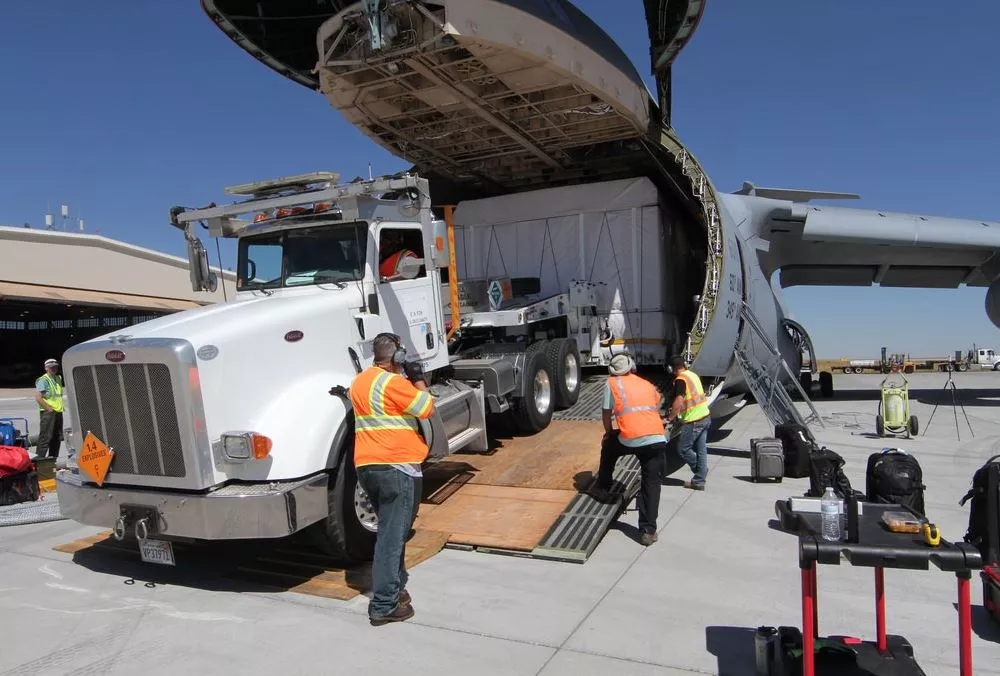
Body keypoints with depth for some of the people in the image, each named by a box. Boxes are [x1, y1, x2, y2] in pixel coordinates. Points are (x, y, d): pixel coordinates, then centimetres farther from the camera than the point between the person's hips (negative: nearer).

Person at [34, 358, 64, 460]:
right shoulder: (43, 380, -10)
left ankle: (53, 459, 21)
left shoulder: (58, 378, 15)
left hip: (58, 412, 8)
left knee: (57, 437, 12)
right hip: (47, 413, -8)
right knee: (45, 437, -9)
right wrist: (49, 408, -17)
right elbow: (38, 397, -18)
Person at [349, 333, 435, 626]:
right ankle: (384, 606, 2)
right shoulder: (394, 383, -15)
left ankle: (396, 586, 35)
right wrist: (418, 379, 2)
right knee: (393, 535, -3)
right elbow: (427, 409, -10)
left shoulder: (359, 381, 13)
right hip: (397, 466, -9)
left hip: (366, 466, 9)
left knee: (391, 529, 22)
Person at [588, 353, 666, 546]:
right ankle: (648, 531, 6)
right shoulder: (647, 384, 25)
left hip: (630, 439, -2)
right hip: (657, 439, 2)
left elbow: (607, 413, 14)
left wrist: (609, 433, 32)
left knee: (609, 446, 30)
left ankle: (602, 490, 39)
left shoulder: (612, 383, 13)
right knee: (651, 484, 10)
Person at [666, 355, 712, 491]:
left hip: (693, 421, -9)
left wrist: (669, 418, -15)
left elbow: (678, 401, -25)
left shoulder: (680, 380, -14)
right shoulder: (693, 375, 12)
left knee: (683, 449, 4)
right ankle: (699, 481, 14)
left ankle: (701, 471, 12)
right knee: (701, 450, 9)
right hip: (705, 417, 9)